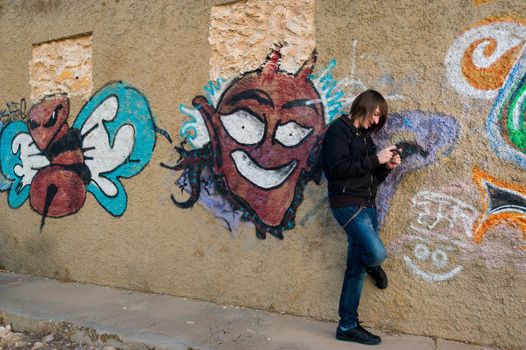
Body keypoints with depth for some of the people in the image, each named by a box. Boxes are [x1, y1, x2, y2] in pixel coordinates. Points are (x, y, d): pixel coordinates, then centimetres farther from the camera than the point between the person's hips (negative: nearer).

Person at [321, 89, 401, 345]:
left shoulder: (364, 136, 19)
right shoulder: (338, 130, -6)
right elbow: (339, 168, -20)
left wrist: (386, 166, 1)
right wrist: (375, 159, -16)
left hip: (366, 205, 9)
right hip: (348, 205, -8)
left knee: (356, 269, 10)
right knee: (377, 253, -25)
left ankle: (348, 326, 20)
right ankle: (371, 265, 12)